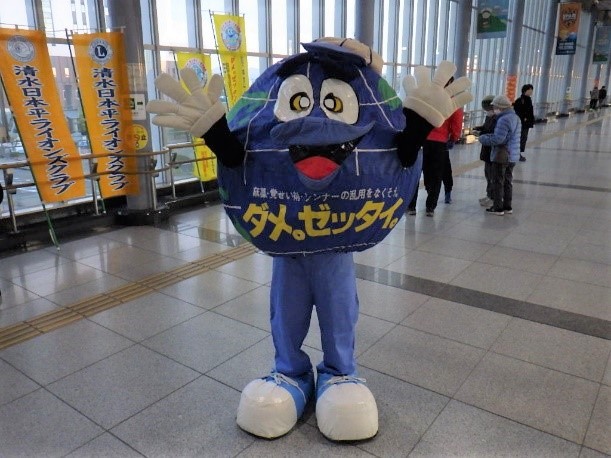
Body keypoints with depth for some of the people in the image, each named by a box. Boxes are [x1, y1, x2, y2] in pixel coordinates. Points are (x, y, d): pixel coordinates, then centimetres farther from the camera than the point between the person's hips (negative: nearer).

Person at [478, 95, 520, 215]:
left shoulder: (503, 120, -21)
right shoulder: (515, 117, 11)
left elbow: (498, 139, -25)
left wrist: (483, 139, -9)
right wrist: (489, 136, 10)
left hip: (501, 156, -9)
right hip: (512, 156, 9)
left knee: (498, 182, 1)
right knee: (508, 181, 17)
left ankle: (498, 207, 7)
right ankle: (507, 206, 25)